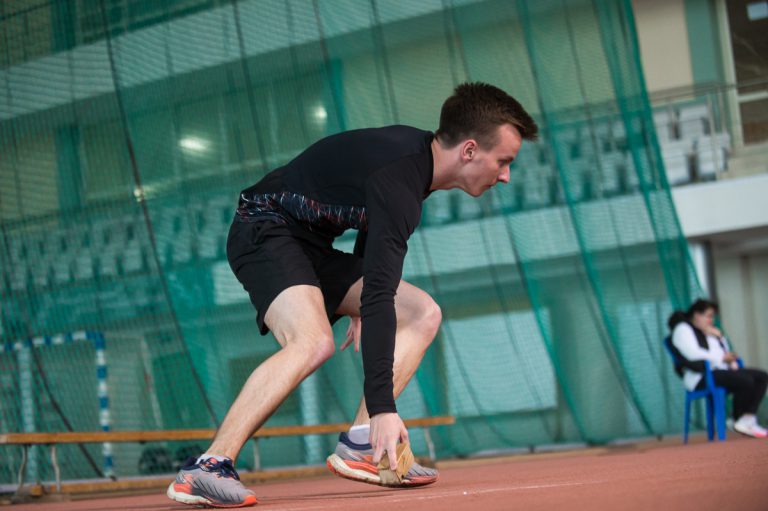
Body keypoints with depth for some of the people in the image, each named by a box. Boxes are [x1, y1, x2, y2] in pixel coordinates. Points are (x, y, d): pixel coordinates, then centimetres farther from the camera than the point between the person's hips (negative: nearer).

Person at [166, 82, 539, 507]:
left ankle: (358, 445, -7)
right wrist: (381, 407, -38)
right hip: (266, 231, -10)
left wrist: (358, 304, 20)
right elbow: (380, 298, -35)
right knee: (314, 341, -35)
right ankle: (208, 467, -35)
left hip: (309, 244, 10)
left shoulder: (419, 150, 1)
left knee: (423, 314, 3)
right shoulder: (398, 181, -29)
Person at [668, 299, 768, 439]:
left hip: (721, 370, 10)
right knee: (746, 381, -29)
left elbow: (726, 350, 25)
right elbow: (693, 354, -17)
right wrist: (722, 358, -14)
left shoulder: (710, 331, 27)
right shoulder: (683, 329, -2)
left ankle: (748, 419, -20)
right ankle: (738, 421, -11)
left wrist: (719, 336, 5)